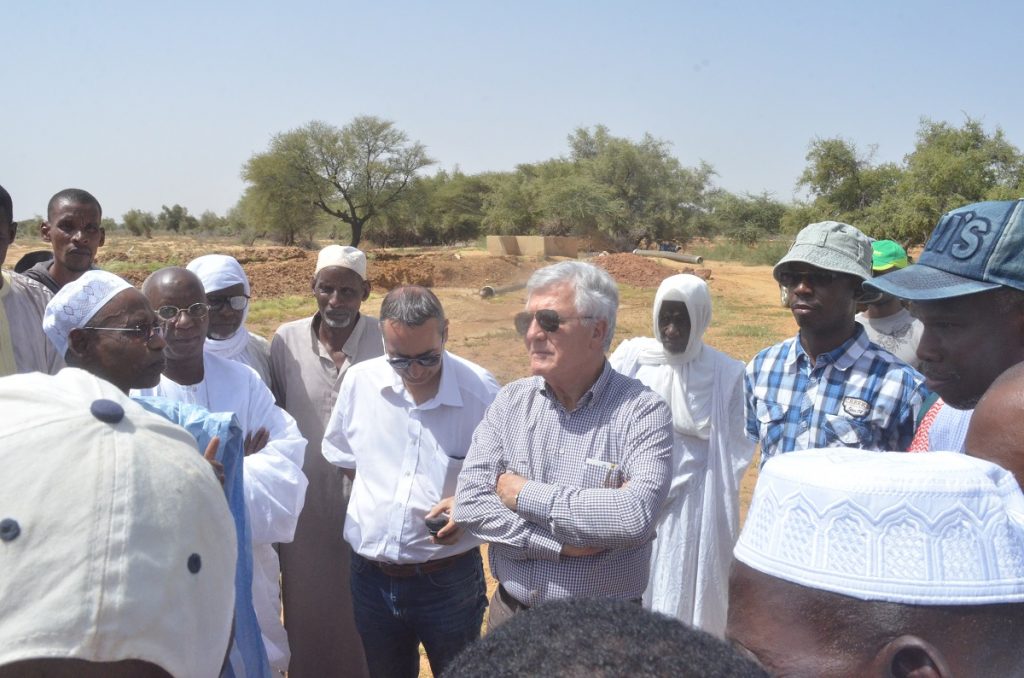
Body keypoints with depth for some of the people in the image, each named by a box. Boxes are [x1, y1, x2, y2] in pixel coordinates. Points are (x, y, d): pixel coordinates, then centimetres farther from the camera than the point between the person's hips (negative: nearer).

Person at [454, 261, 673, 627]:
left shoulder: (643, 411, -14)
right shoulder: (510, 402, -2)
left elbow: (636, 515, -28)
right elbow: (469, 502, -10)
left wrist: (524, 494, -19)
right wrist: (560, 544, -20)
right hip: (510, 614, 3)